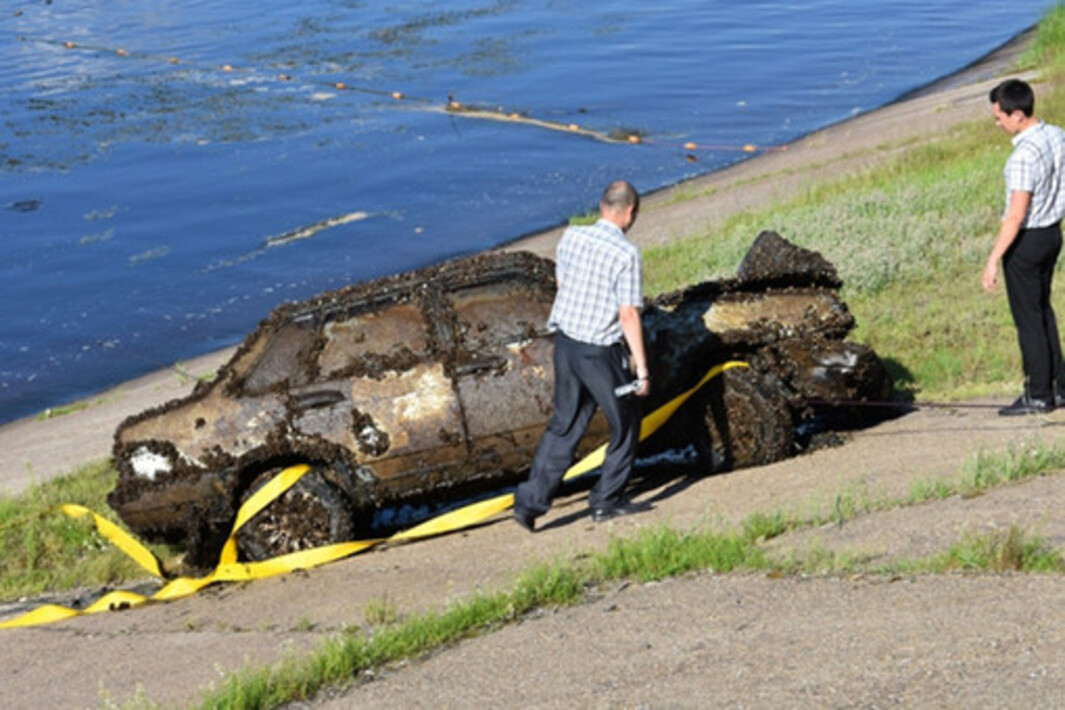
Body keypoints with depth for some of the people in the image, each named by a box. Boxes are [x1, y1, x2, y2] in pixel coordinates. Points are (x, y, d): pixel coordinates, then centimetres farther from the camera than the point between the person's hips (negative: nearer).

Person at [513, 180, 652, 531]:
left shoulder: (571, 237, 0)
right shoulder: (626, 254, -18)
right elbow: (629, 315, -18)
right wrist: (642, 369, -12)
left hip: (565, 343, 6)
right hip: (601, 353, -6)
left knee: (564, 425, 17)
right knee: (625, 425, 15)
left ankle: (531, 501, 12)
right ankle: (607, 500, 22)